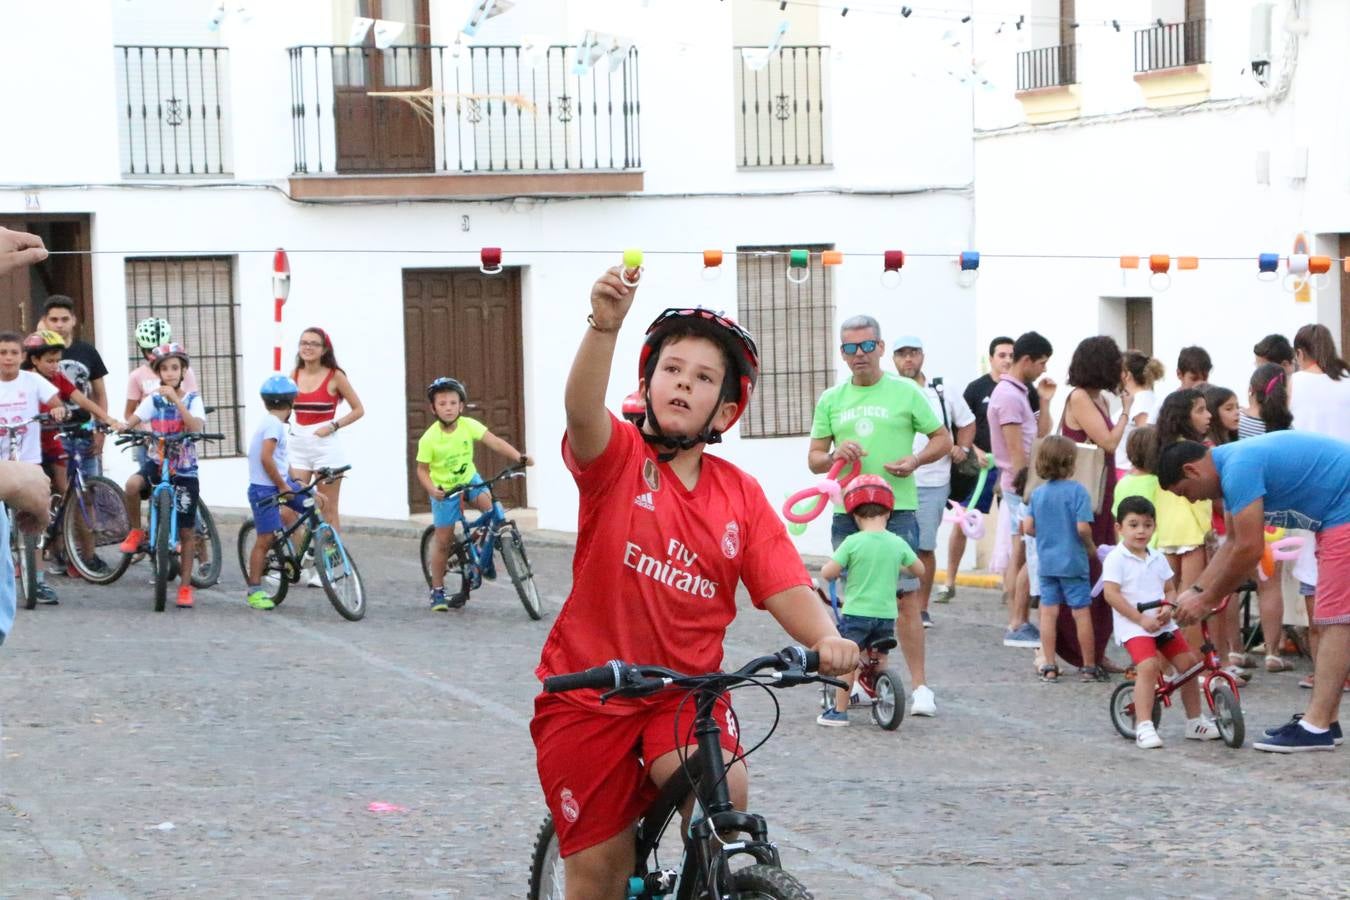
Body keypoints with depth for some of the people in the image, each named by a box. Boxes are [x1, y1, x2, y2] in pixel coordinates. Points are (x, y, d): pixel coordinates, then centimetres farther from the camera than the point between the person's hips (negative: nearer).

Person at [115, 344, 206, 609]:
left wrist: (176, 399, -27)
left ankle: (185, 586, 16)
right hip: (157, 462, 1)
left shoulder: (192, 399, -2)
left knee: (186, 531, 3)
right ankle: (136, 532, -9)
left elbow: (197, 427, -20)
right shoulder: (154, 400, 2)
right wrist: (121, 427, -32)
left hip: (184, 470, -1)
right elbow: (132, 421, -9)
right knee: (133, 484, -34)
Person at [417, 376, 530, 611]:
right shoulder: (429, 439, -20)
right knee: (443, 540, -1)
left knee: (489, 503, -28)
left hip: (469, 480, 2)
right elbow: (422, 470, -11)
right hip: (444, 488, -2)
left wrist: (519, 457, -39)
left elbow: (494, 442, -25)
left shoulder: (468, 425, -17)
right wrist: (432, 489, -30)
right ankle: (437, 591, 15)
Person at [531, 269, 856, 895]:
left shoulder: (742, 497, 0)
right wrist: (604, 325, -48)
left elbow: (786, 589, -6)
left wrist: (826, 639, -28)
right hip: (591, 689, -1)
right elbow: (582, 411, -30)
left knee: (724, 789, -28)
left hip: (686, 689, 1)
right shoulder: (618, 458, -8)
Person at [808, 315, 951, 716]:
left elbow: (943, 439, 7)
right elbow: (813, 458, 13)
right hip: (847, 512, 4)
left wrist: (915, 460, -12)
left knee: (905, 595, -9)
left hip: (897, 508, -4)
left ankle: (920, 685, -6)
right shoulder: (831, 400, 12)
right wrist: (835, 454, -10)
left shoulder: (905, 392, 3)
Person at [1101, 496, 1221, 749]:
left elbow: (1169, 590, 17)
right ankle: (1144, 726, -26)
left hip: (1161, 624, 7)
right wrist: (1141, 618, -18)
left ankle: (1195, 721, 19)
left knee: (1189, 662, 4)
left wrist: (1168, 607, -7)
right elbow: (1111, 594, -14)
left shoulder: (1157, 559, 12)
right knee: (1148, 666, -27)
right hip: (1133, 626, -7)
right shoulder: (1115, 559, -8)